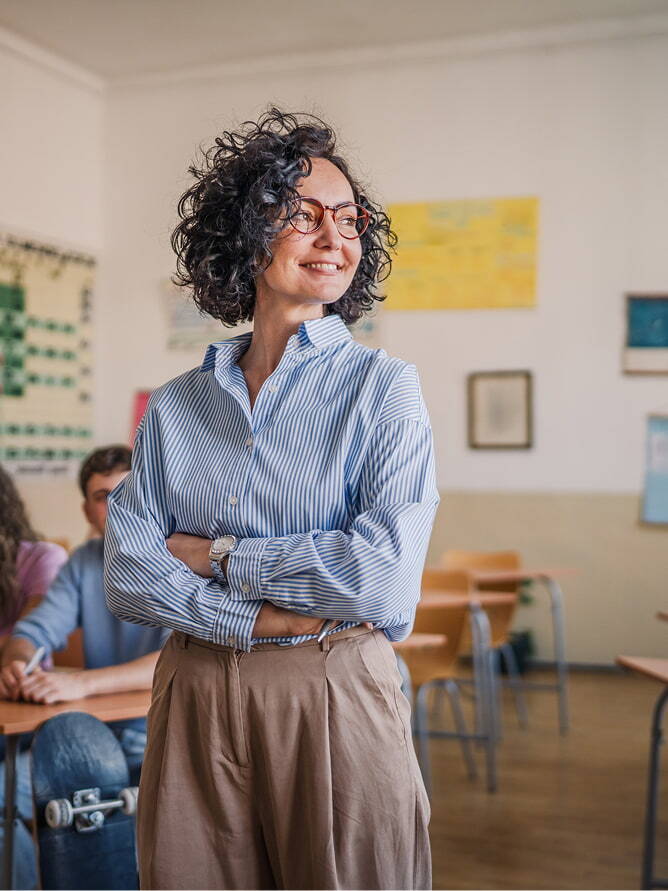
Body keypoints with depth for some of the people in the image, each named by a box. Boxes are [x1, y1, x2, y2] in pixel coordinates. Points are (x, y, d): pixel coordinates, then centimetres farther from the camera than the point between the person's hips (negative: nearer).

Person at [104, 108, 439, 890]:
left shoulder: (384, 388, -4)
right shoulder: (173, 407, 5)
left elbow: (384, 576, -16)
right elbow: (125, 574, -3)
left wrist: (217, 554, -9)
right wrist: (272, 617, -14)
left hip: (335, 702, -2)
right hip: (193, 703, 3)